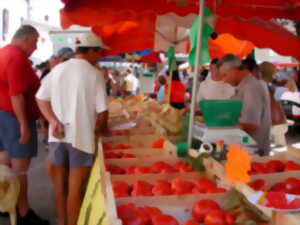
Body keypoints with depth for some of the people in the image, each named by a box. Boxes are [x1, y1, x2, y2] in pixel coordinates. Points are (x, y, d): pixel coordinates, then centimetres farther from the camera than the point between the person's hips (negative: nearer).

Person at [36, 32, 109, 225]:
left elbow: (41, 98, 3)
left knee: (60, 184, 18)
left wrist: (54, 121, -3)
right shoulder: (95, 73, -10)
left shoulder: (57, 69, 5)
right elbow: (102, 111, -12)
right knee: (76, 189, 5)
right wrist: (99, 129, 5)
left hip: (58, 136, 5)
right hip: (82, 137, -5)